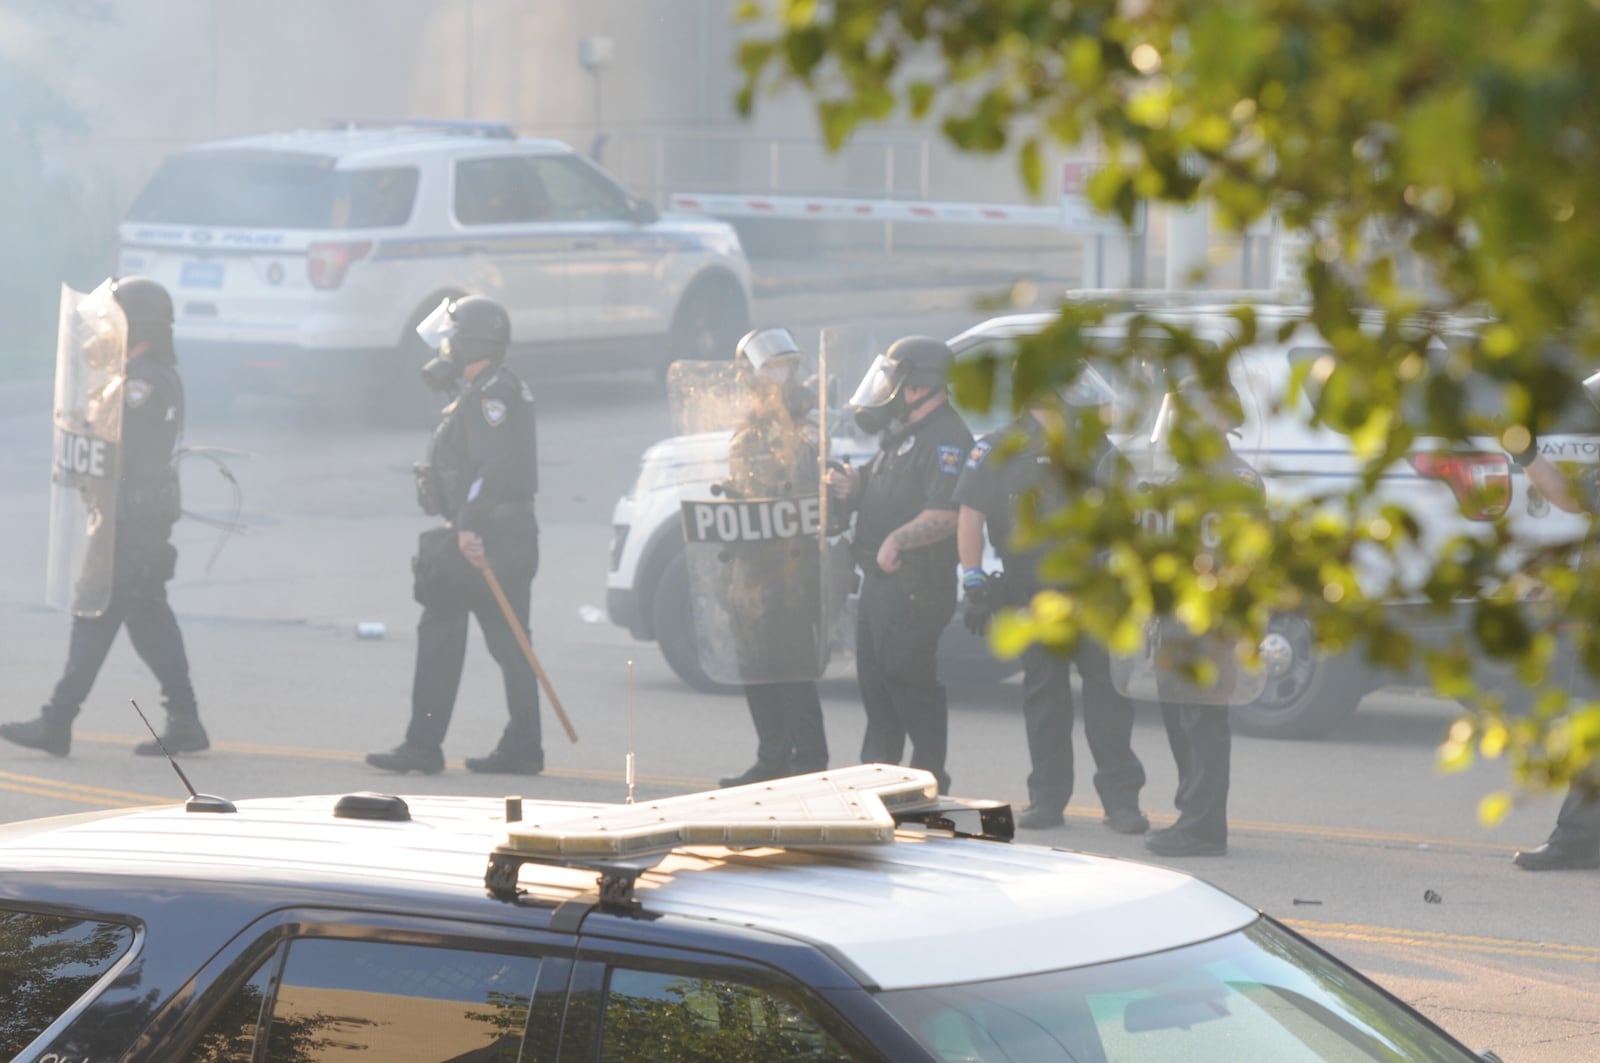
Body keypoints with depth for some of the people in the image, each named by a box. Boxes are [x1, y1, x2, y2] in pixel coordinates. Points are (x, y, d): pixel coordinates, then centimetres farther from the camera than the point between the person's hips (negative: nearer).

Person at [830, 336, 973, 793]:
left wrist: (899, 539, -36)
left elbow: (947, 515, -26)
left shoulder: (946, 439, -15)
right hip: (881, 581, 10)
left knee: (908, 678, -8)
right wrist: (852, 488, 6)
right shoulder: (900, 434, 19)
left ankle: (930, 777, -2)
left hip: (916, 584, -10)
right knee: (875, 678, 14)